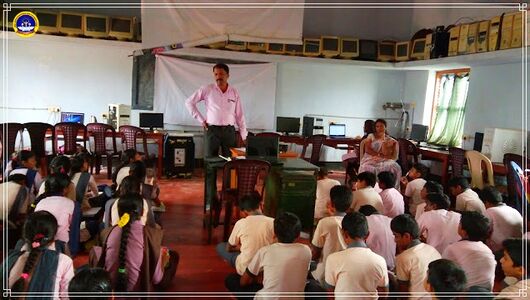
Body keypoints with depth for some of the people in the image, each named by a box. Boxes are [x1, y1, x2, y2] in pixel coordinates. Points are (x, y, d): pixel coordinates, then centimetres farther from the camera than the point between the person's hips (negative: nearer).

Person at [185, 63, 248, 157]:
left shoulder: (234, 92, 6)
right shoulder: (207, 89, 0)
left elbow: (239, 115, 9)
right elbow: (189, 102, 4)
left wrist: (244, 135, 5)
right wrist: (201, 119, -1)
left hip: (229, 130, 2)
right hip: (212, 129, -2)